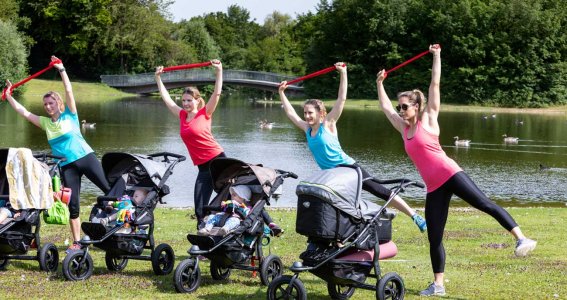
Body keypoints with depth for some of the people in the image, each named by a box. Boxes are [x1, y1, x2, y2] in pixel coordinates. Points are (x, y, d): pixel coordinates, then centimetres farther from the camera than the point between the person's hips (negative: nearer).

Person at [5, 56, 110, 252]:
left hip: (85, 158, -4)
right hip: (66, 166, 4)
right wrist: (8, 96, 4)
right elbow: (23, 112, 9)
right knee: (72, 205, 3)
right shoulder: (45, 122, 10)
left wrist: (61, 70, -19)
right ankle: (76, 242, 10)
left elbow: (69, 91, -11)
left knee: (110, 190, -5)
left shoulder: (70, 115, -1)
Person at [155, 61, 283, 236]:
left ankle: (269, 223, -3)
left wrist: (219, 72, -17)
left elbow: (217, 93, -10)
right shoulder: (182, 116, 11)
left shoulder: (205, 114, -2)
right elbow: (166, 97, 20)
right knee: (200, 210, -1)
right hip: (203, 167, 5)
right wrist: (158, 78, 23)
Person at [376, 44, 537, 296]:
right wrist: (380, 83, 36)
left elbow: (435, 85, 1)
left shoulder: (428, 120, 3)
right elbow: (385, 107, 30)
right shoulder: (404, 129, 18)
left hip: (449, 174, -6)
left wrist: (436, 57, 2)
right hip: (433, 187, 6)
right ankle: (438, 285, 7)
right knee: (434, 238, 3)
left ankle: (521, 239, -28)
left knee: (484, 204, -21)